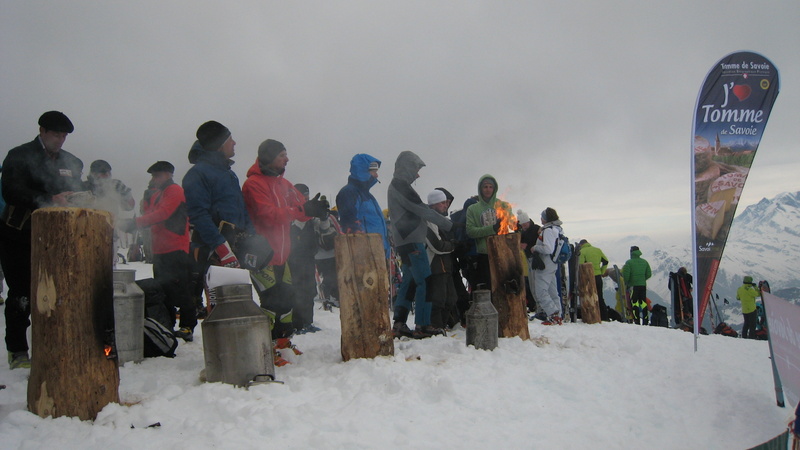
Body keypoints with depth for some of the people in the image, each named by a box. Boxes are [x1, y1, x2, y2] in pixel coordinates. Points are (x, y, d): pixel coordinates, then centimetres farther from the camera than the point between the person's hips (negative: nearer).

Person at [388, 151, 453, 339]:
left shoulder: (397, 186, 20)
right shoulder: (401, 186, -11)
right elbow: (422, 210, -16)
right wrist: (448, 224, -10)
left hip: (407, 242, 10)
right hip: (412, 241, -10)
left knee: (408, 282, 11)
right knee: (424, 283, -9)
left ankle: (399, 325, 11)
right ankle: (422, 326, -8)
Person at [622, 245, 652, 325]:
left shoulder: (629, 262, -9)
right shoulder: (644, 262, 8)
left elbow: (625, 275, -12)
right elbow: (649, 274, 10)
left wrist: (626, 283, 5)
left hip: (633, 286, -5)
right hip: (643, 285, 5)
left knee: (634, 302, -2)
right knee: (643, 302, 10)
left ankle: (637, 321, -6)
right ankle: (645, 321, 10)